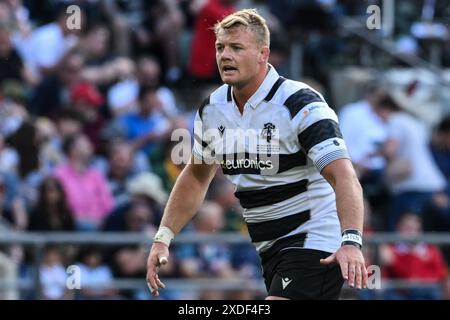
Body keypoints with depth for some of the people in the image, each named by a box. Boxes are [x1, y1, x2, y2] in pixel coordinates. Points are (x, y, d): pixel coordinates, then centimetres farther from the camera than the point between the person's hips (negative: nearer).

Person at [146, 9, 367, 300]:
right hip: (269, 249, 8)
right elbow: (196, 176, 21)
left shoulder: (301, 104, -18)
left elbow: (343, 177, -27)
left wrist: (351, 242, -41)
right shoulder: (213, 109, 4)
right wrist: (163, 238, 13)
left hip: (317, 245, -8)